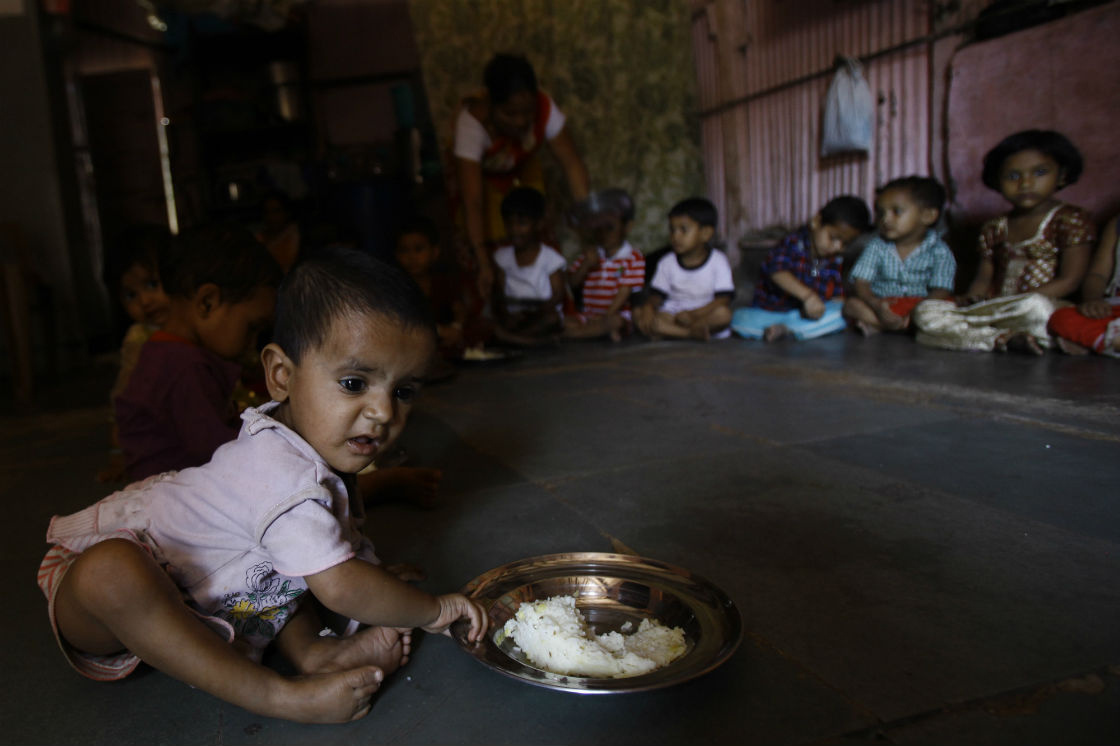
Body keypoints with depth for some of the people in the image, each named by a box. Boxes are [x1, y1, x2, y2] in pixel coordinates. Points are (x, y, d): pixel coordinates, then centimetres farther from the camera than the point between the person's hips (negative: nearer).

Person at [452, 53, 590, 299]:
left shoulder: (544, 109, -34)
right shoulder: (472, 121, -42)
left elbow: (572, 163, -29)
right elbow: (472, 202, -45)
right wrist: (484, 265, -48)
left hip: (523, 168, 3)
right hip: (482, 175, -3)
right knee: (490, 238, -14)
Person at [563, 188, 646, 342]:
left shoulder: (634, 258, -4)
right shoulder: (590, 254, 12)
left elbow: (624, 292, -12)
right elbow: (572, 283, 5)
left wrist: (606, 317, -21)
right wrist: (586, 265, -13)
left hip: (617, 314, -4)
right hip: (589, 315, 4)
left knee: (615, 322, -38)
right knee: (564, 320, -21)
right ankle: (608, 331, -29)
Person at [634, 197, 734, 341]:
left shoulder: (718, 261, -5)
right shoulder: (667, 263, 5)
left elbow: (723, 300, -13)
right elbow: (656, 295, 5)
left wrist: (693, 314, -26)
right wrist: (649, 307, -20)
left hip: (705, 315, -2)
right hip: (672, 315, 3)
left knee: (723, 313, -34)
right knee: (638, 313, -22)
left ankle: (666, 332, -29)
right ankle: (693, 333, -33)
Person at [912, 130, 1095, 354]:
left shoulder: (1071, 220, 1)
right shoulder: (994, 229, 17)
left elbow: (1069, 281, -6)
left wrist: (1017, 302, -17)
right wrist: (971, 298, -8)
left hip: (1047, 308, -5)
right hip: (994, 308, 6)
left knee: (1035, 307, -44)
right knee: (925, 312, -18)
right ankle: (1009, 339, -26)